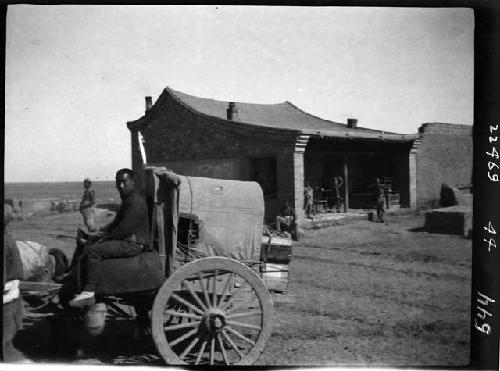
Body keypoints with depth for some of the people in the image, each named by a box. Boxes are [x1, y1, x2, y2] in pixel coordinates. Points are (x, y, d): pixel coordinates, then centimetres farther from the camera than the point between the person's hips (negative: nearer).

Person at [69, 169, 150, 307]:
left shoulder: (136, 202, -16)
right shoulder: (126, 200, 19)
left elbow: (125, 228, -22)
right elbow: (116, 223, 23)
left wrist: (104, 237, -13)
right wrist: (100, 233, 8)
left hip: (133, 244, -11)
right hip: (125, 240, 11)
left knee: (94, 250, -25)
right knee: (85, 244, 11)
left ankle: (89, 293, -24)